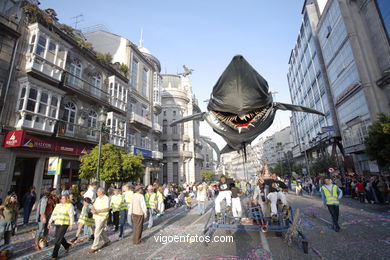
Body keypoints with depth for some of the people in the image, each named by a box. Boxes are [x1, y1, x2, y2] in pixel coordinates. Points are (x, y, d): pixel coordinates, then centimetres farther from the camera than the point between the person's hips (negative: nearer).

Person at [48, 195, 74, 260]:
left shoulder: (69, 205, -8)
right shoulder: (58, 205, 9)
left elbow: (71, 215, -10)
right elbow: (54, 214, 14)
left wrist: (71, 225, -14)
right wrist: (50, 222, 9)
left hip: (65, 224, -6)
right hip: (57, 223, 6)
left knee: (58, 239, -6)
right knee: (58, 237, 15)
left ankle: (54, 255, 7)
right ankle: (67, 246, 39)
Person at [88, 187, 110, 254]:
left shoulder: (106, 199, -15)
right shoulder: (97, 198, 12)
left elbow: (107, 209, -22)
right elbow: (93, 205, 13)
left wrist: (97, 211, -24)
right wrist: (93, 209, -10)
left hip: (102, 217, -8)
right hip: (96, 217, 9)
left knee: (97, 232, -6)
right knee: (101, 230, 18)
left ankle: (95, 247, 6)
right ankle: (106, 241, 35)